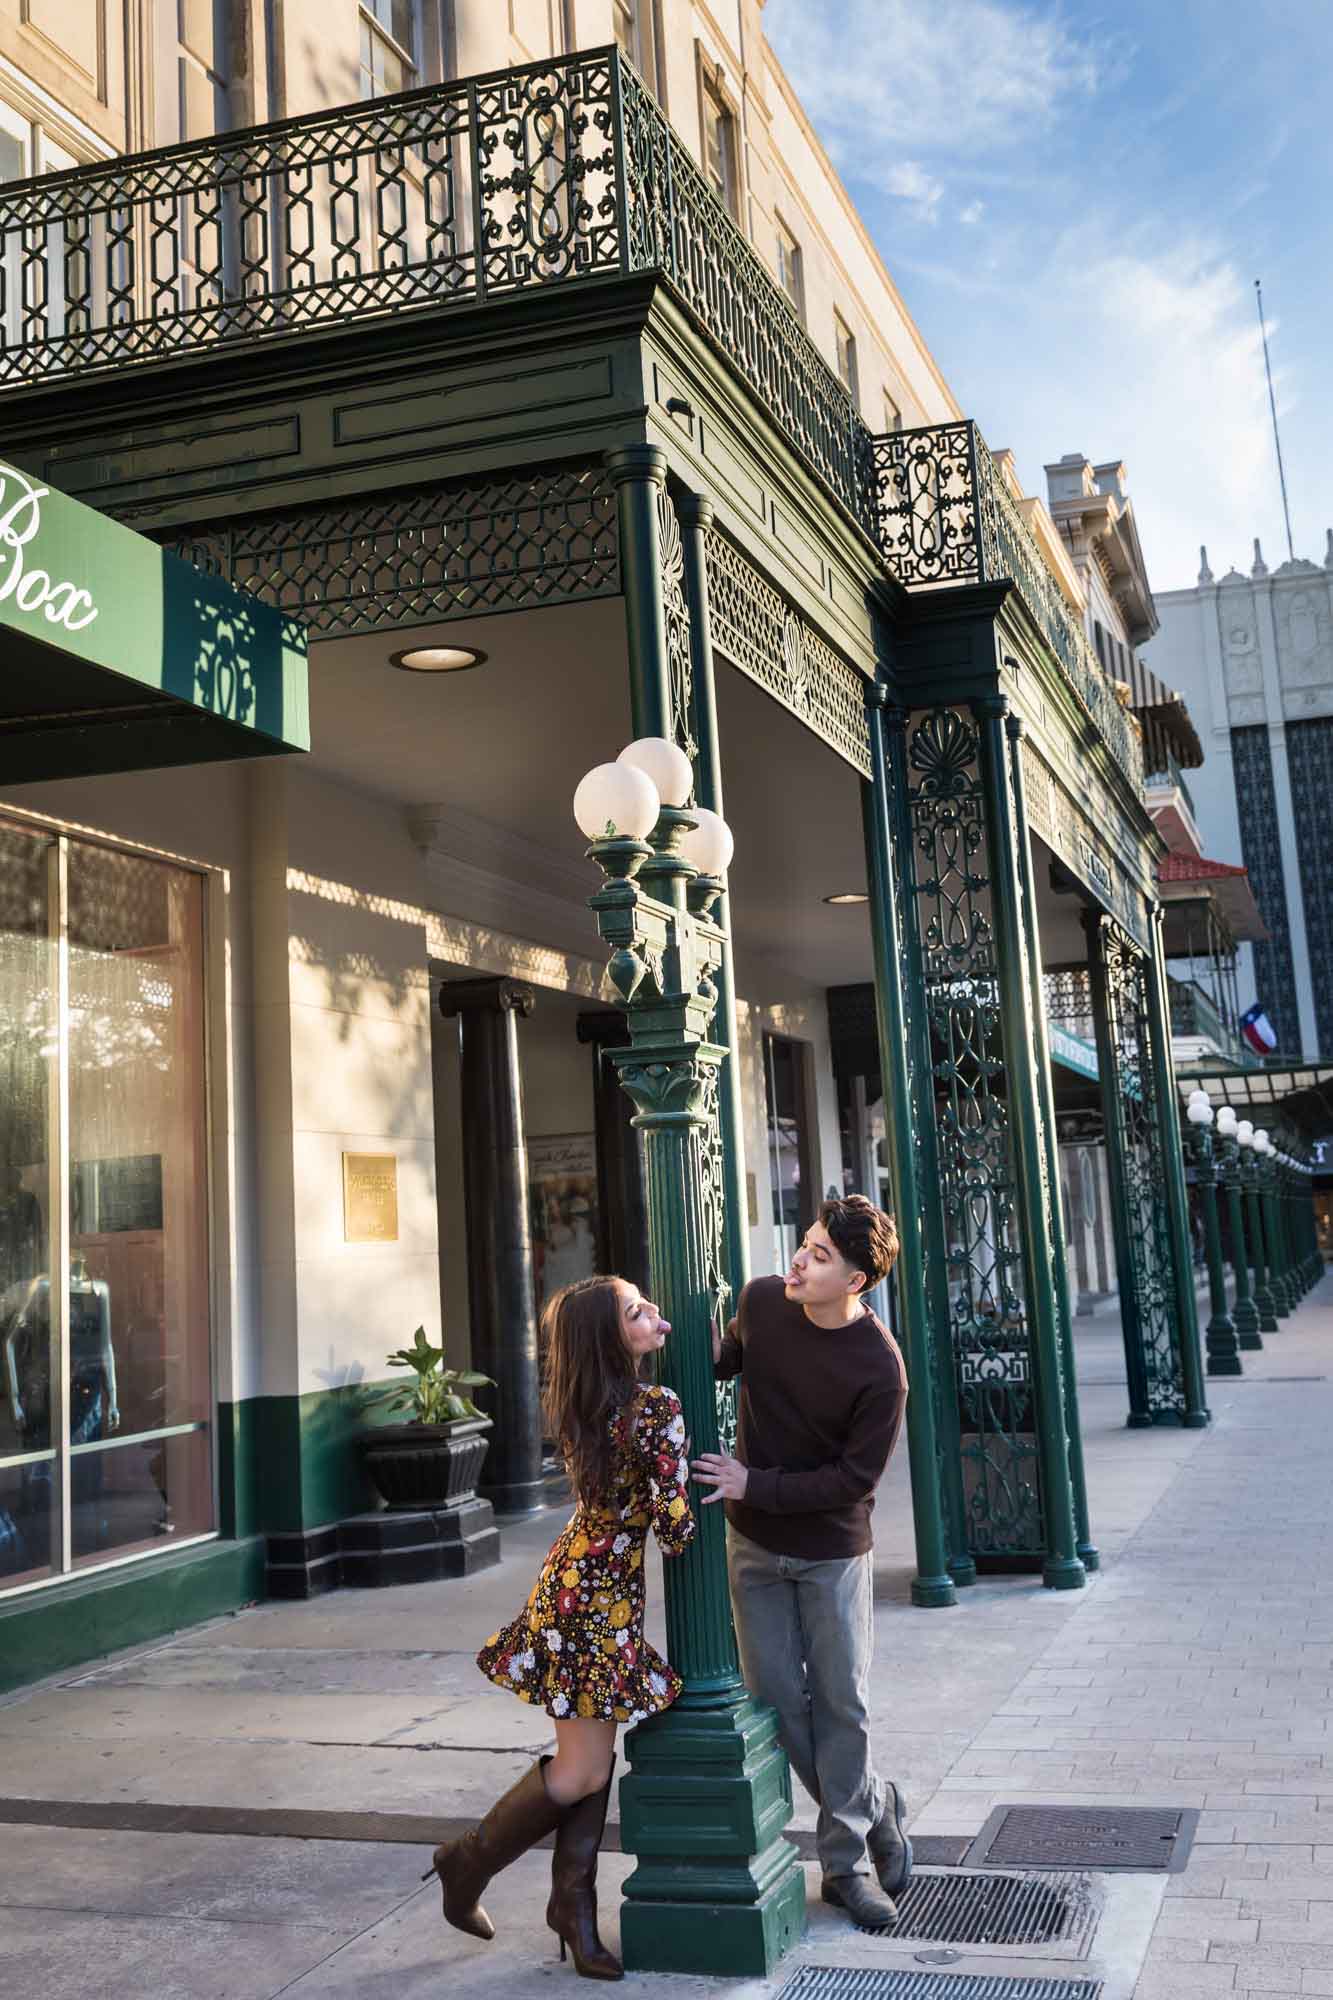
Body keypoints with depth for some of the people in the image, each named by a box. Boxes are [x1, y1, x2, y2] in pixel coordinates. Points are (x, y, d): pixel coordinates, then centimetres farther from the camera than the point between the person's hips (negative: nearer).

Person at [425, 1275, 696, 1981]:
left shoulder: (584, 1404, 1)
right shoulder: (659, 1408, -22)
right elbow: (674, 1528, -22)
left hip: (575, 1577, 8)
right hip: (601, 1597, -8)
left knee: (590, 1757, 14)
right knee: (582, 1773, 3)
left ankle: (572, 1899, 22)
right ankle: (470, 1861, 19)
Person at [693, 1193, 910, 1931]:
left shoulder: (880, 1368, -23)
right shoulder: (761, 1301, -10)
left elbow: (854, 1478, -20)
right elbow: (735, 1353, 13)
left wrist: (755, 1485, -21)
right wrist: (711, 1355, -11)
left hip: (831, 1549, -4)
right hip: (754, 1543, 4)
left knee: (840, 1703, 4)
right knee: (777, 1698, 7)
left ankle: (844, 1863, 23)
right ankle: (874, 1808, 27)